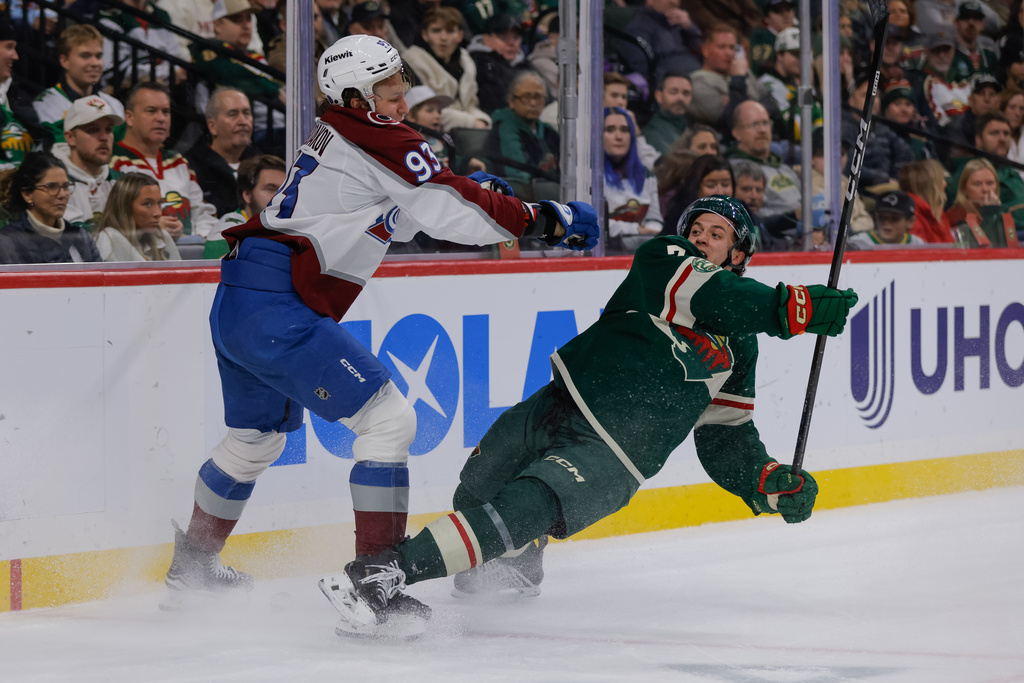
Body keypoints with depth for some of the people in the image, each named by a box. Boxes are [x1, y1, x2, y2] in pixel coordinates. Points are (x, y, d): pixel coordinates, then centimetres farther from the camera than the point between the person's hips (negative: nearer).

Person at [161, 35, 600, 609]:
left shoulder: (335, 138, 19)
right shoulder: (375, 141, -9)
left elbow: (397, 209, 28)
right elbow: (449, 213, -12)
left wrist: (461, 190, 16)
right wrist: (548, 219, -6)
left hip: (237, 304, 10)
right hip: (276, 309, -10)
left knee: (259, 436, 29)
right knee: (388, 419, -10)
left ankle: (192, 563, 43)